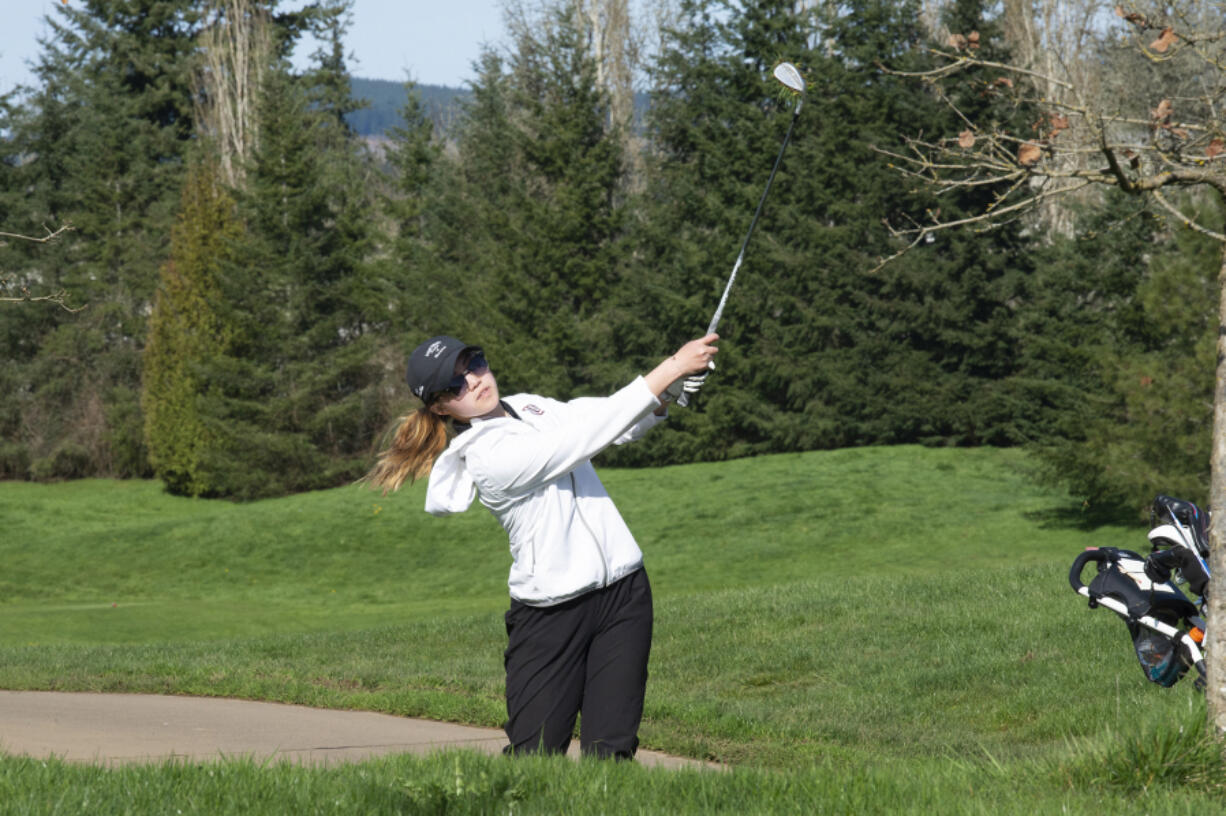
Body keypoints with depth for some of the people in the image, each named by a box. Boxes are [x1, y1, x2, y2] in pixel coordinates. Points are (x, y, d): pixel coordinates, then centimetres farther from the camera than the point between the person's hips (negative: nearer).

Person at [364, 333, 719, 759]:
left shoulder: (530, 407, 11)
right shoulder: (488, 455, -15)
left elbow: (623, 426, 10)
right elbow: (586, 435, -21)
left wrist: (668, 393, -13)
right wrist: (668, 371, -22)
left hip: (624, 594, 6)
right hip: (552, 611, -6)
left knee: (609, 754, -6)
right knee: (532, 756, -5)